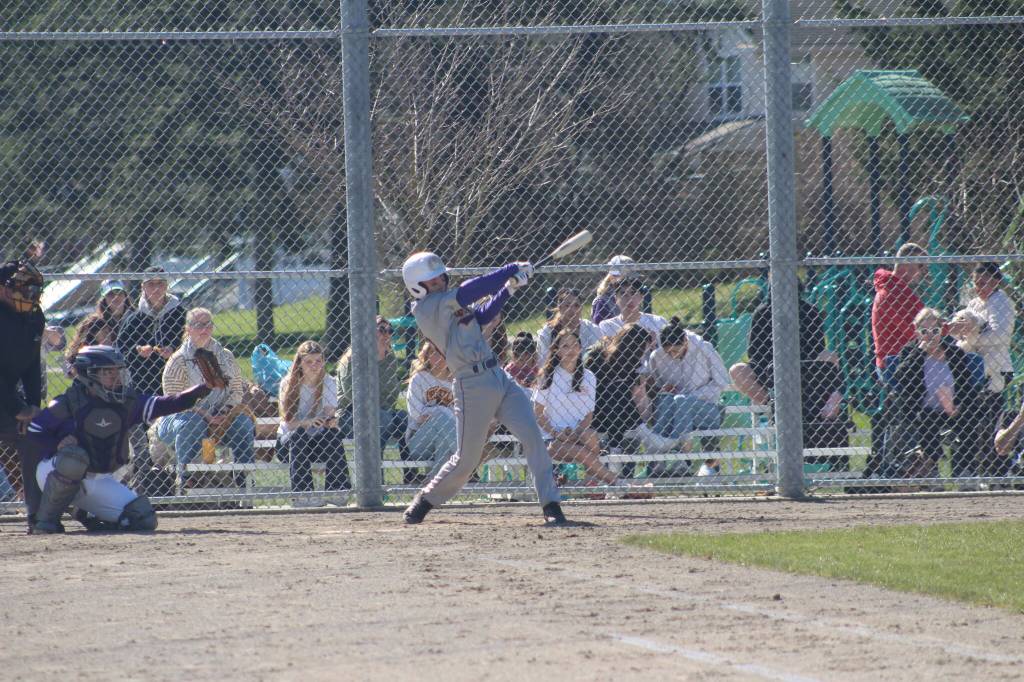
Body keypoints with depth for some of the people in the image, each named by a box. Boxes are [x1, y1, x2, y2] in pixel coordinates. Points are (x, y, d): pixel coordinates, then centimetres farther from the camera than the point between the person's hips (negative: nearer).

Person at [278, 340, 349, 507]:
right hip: (287, 442, -2)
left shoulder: (328, 383, -2)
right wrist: (308, 422, -37)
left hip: (318, 440, 2)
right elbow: (288, 422, -17)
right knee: (298, 435, -34)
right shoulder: (288, 384, -9)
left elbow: (328, 415, -13)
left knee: (333, 433, -28)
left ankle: (336, 490, -30)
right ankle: (301, 494, -40)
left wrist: (331, 421, -38)